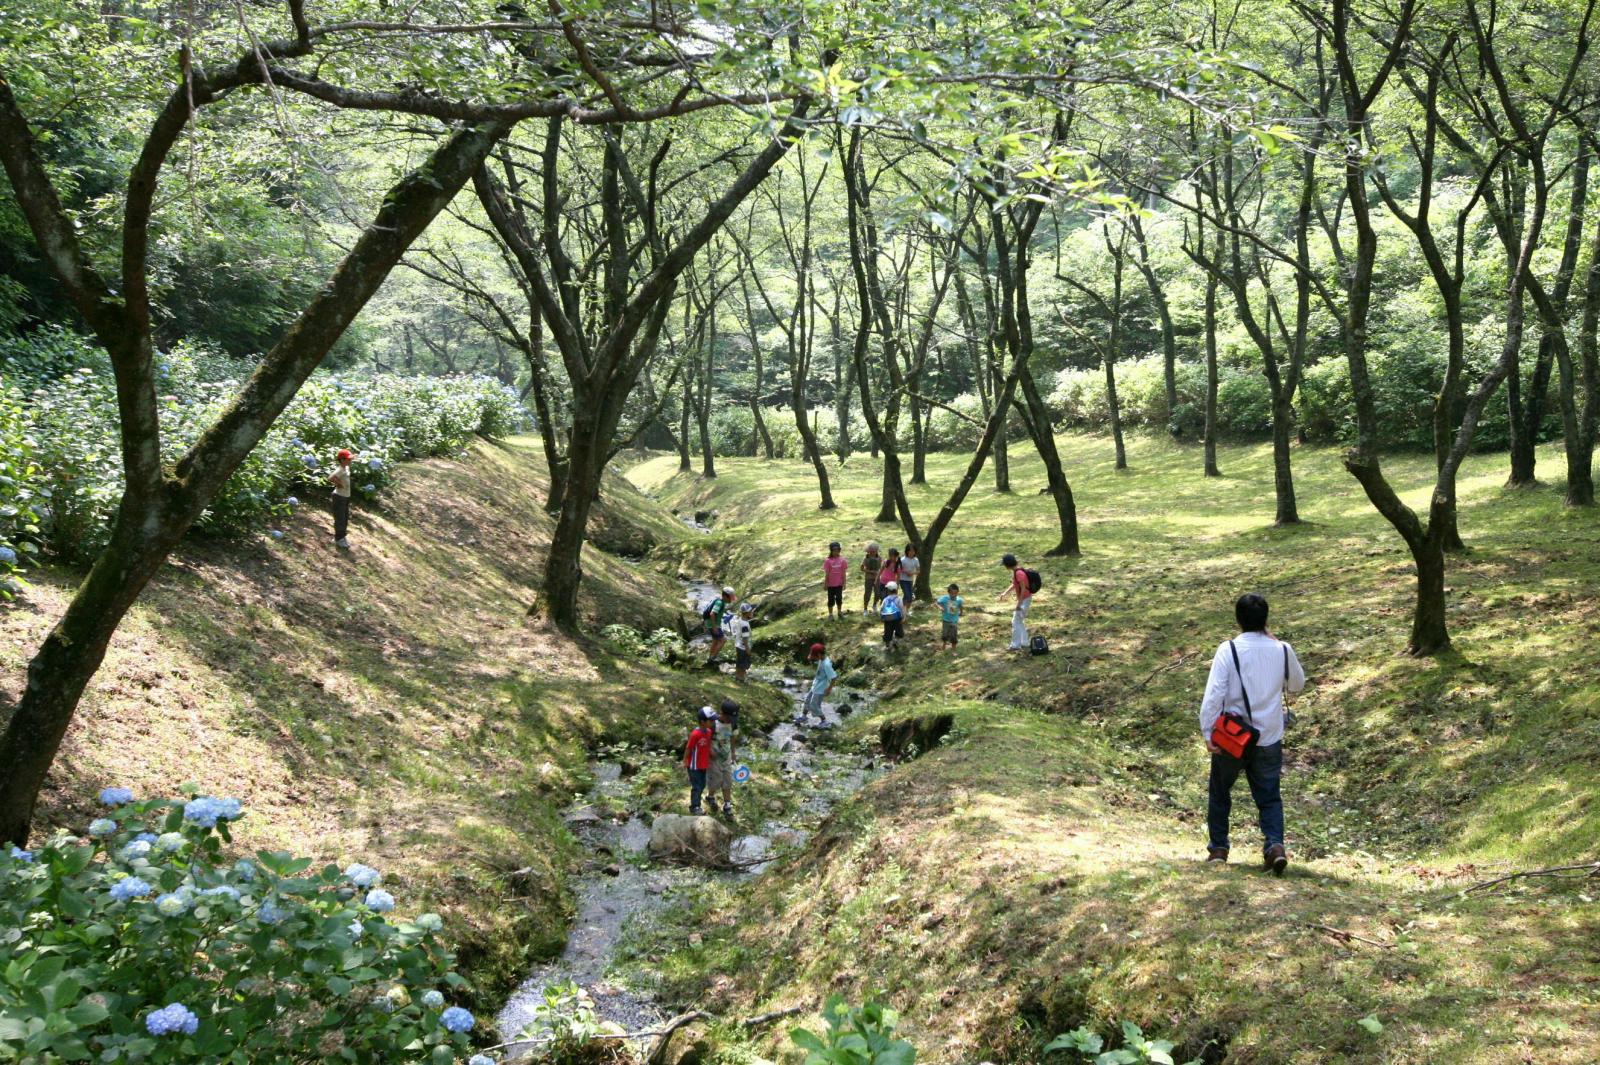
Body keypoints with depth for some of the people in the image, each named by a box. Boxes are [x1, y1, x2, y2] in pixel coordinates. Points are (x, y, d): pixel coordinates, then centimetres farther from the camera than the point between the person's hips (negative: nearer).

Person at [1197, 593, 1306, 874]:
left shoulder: (1228, 650, -13)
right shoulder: (1282, 650, -3)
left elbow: (1213, 695, -17)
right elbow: (1297, 684, 16)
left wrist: (1208, 733, -11)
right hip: (1269, 738, 2)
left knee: (1220, 792, 17)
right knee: (1269, 796, 11)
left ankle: (1218, 848, 22)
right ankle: (1275, 844, -9)